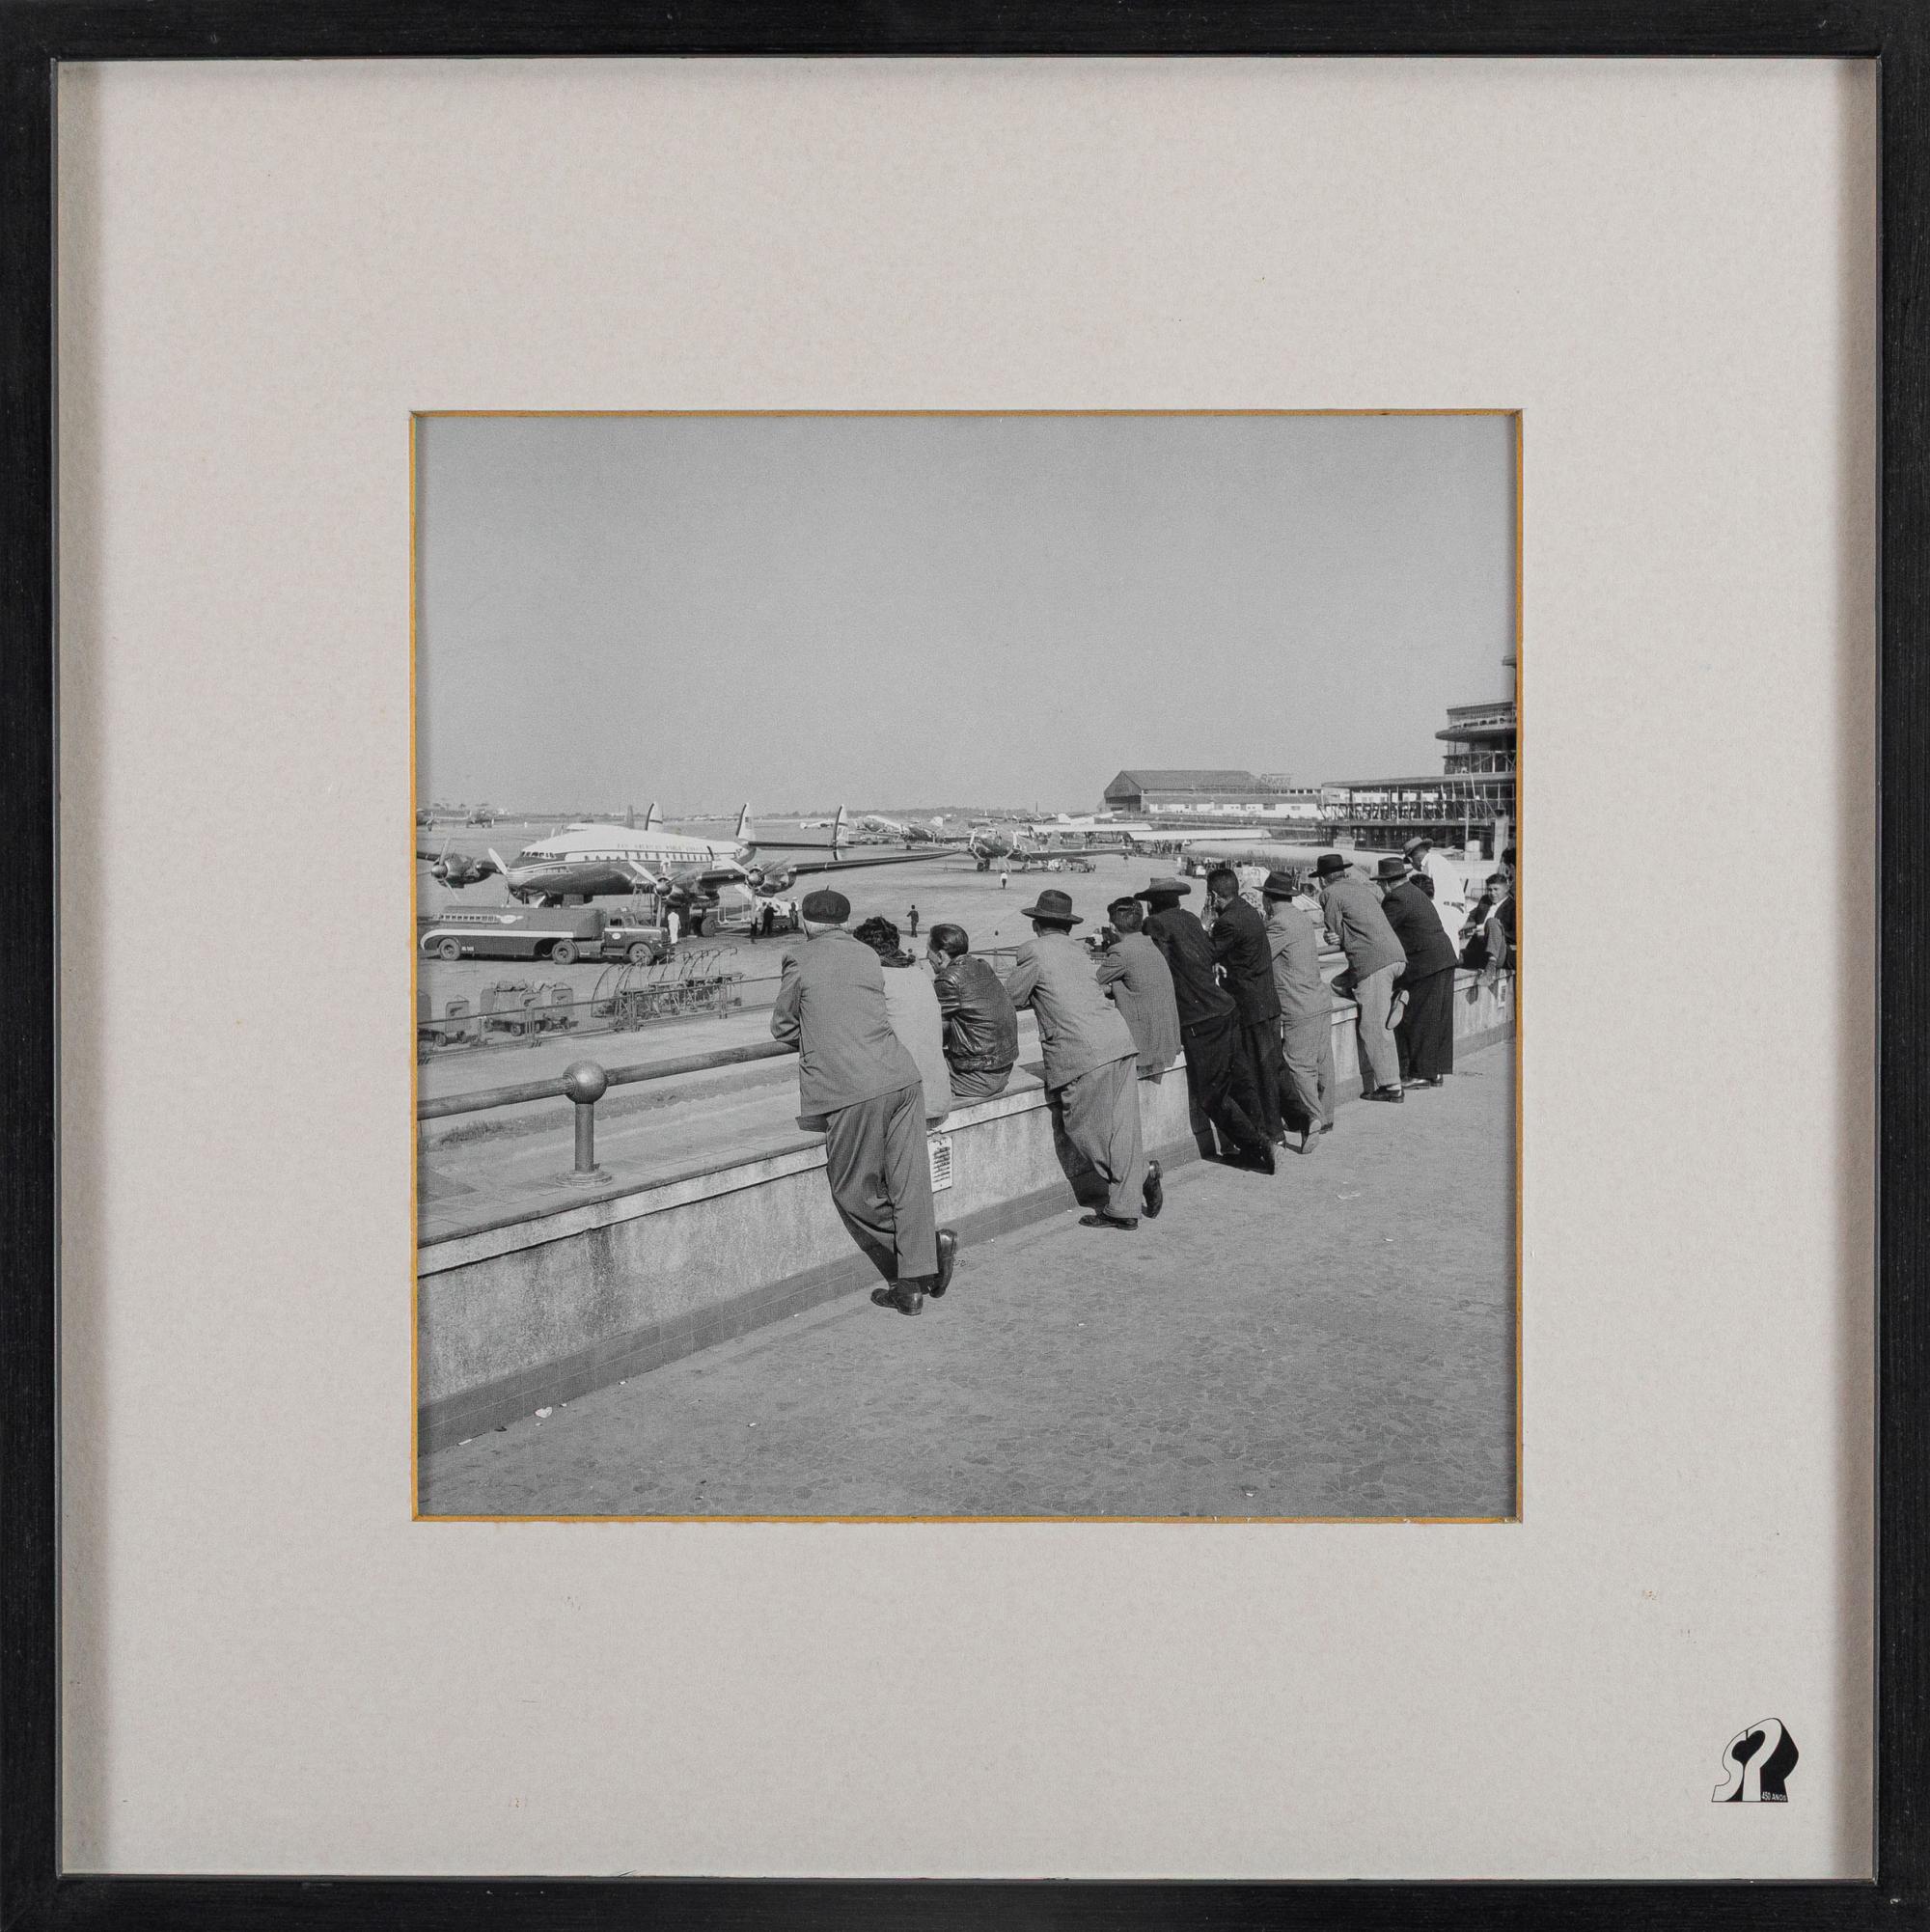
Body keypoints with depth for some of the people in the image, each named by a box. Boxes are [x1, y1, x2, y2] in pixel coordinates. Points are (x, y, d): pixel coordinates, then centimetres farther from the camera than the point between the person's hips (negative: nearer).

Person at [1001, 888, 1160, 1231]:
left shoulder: (1034, 951, 1)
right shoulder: (1077, 952, 22)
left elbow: (1008, 999, 7)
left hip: (1084, 1053, -7)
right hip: (1120, 1040, 8)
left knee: (1083, 1127, 6)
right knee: (1120, 1126, 8)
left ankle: (1142, 1170, -1)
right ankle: (1124, 1208, 9)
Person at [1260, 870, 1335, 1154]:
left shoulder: (1280, 923, -14)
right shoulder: (1301, 918, 14)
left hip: (1300, 1009, -9)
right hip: (1322, 1002, 9)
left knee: (1299, 1064, -9)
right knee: (1322, 1062, 14)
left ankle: (1313, 1117, -21)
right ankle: (1326, 1118, 23)